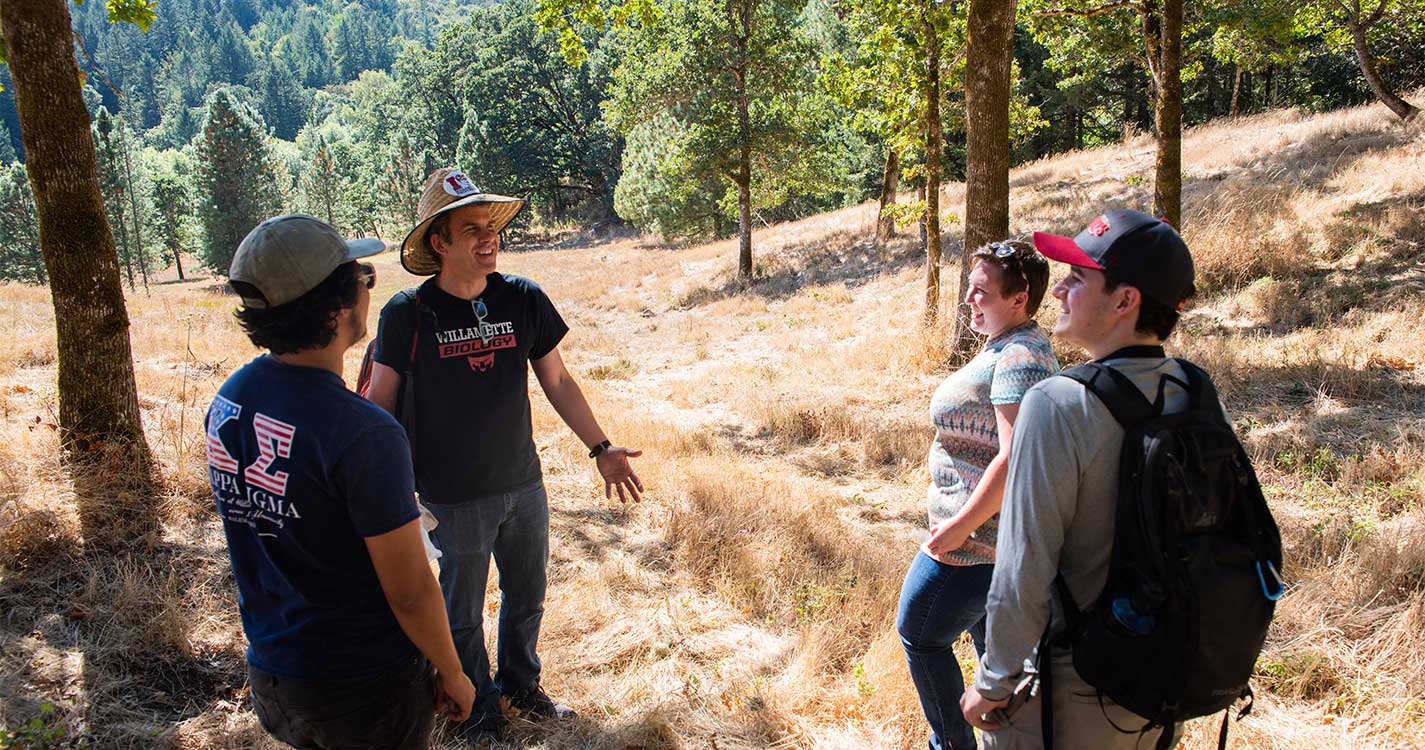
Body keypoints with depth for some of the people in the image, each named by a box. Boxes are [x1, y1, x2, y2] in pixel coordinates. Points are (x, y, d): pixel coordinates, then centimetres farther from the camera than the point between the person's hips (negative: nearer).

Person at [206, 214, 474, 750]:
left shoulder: (227, 402, -6)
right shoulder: (363, 434, -30)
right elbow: (409, 592, -22)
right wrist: (453, 675, -8)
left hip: (269, 674, 7)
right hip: (366, 685, -6)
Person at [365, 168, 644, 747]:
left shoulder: (524, 299, -6)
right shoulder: (408, 313, -14)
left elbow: (557, 382, 4)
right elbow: (380, 401, -5)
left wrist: (601, 449, 4)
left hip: (524, 485, 3)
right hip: (454, 497, -3)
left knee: (527, 600, 21)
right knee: (463, 614, 14)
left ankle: (520, 684, 46)